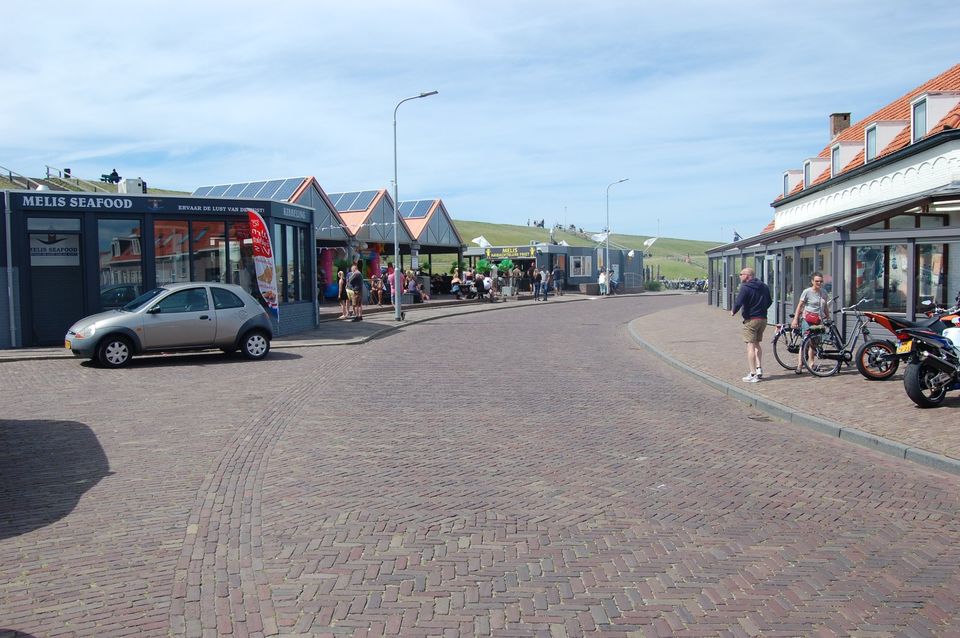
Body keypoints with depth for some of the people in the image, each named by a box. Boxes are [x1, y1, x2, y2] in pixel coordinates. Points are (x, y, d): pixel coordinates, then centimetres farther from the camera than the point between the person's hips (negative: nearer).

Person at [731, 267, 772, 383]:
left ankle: (753, 374, -7)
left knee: (751, 346, -4)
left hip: (751, 320, -7)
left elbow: (738, 303, -19)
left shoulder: (745, 288, -13)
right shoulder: (764, 286, 10)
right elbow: (769, 302, 16)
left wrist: (733, 312, -1)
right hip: (763, 319, 7)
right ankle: (759, 368, 14)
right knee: (757, 344, 21)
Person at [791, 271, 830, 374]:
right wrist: (795, 319, -10)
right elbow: (800, 306, -4)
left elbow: (825, 307, 21)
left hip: (819, 321, 6)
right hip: (808, 320, -6)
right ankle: (799, 366, -14)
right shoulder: (807, 292, -4)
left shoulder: (823, 293, 12)